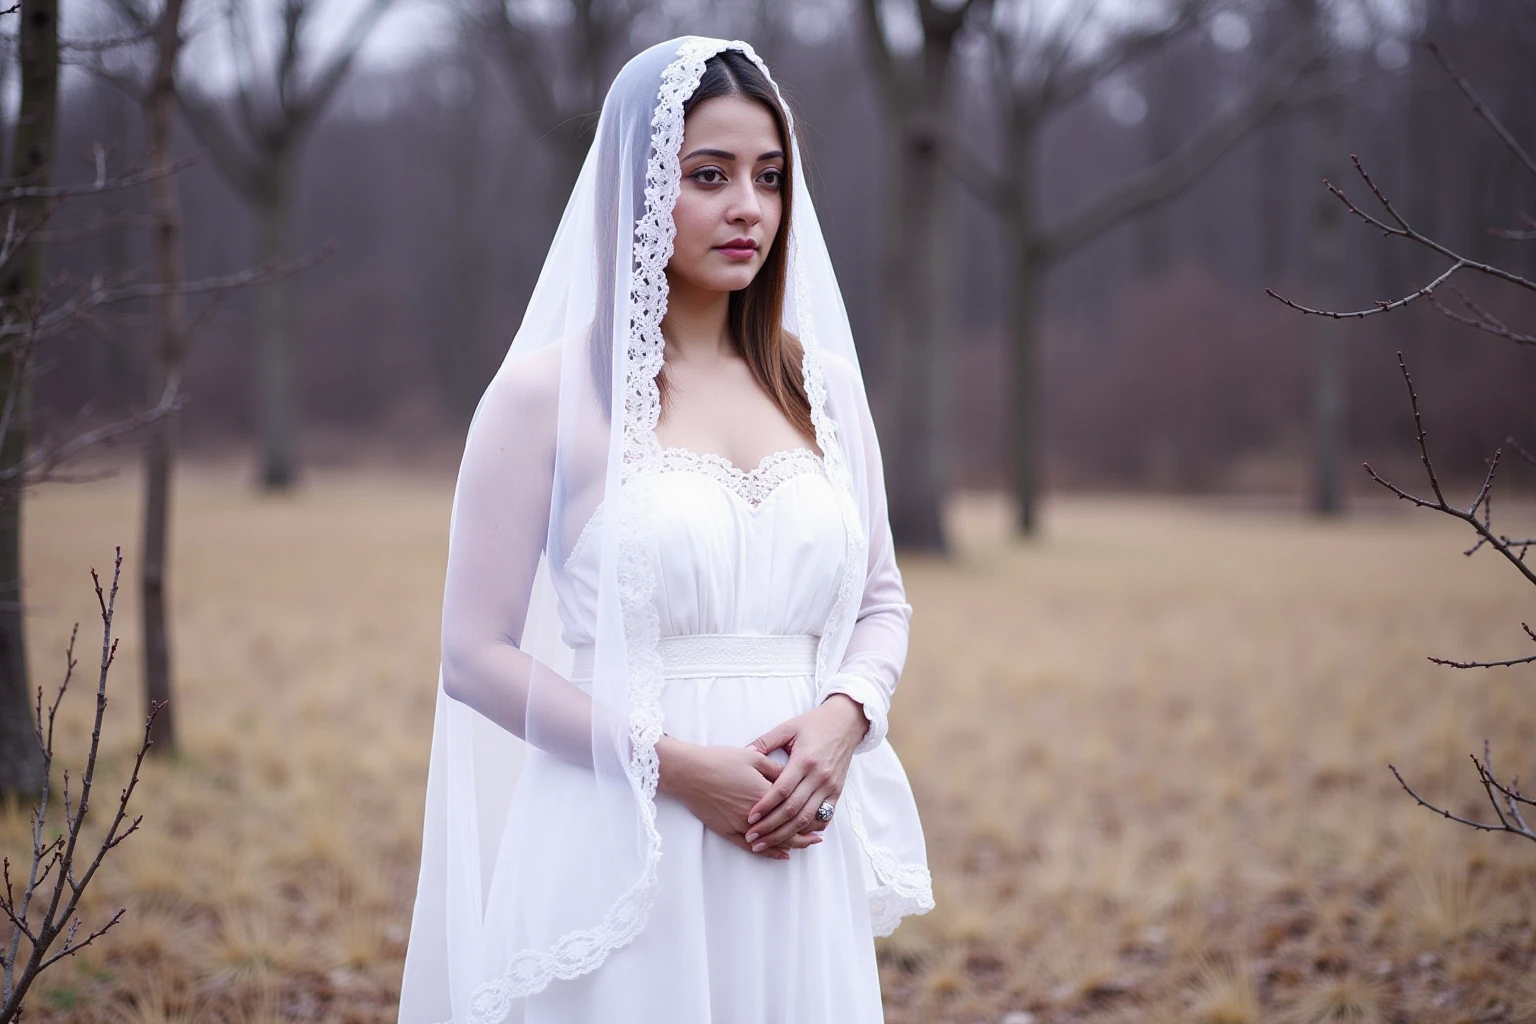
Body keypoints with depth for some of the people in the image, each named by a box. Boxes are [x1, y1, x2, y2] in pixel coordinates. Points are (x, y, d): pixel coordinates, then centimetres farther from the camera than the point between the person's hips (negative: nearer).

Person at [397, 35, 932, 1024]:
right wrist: (673, 763, -14)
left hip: (799, 851, 4)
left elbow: (882, 601, 16)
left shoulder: (823, 384, 9)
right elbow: (477, 654, -5)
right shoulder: (550, 391, -4)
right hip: (626, 853, -4)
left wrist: (844, 715, -5)